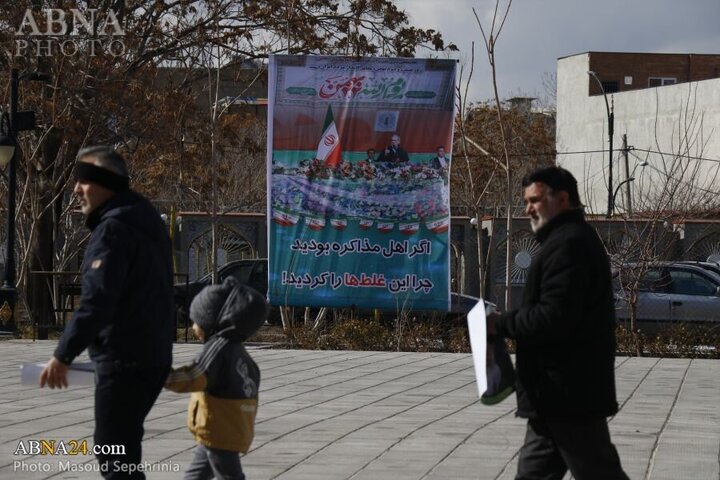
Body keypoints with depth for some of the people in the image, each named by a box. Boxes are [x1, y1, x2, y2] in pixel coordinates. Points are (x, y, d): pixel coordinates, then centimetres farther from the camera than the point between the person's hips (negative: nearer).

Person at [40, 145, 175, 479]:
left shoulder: (113, 229, -16)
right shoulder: (145, 222, 16)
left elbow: (97, 300, -25)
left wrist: (63, 355, -22)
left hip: (124, 362, -10)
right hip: (152, 356, 10)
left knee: (114, 453, -9)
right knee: (121, 446, 19)